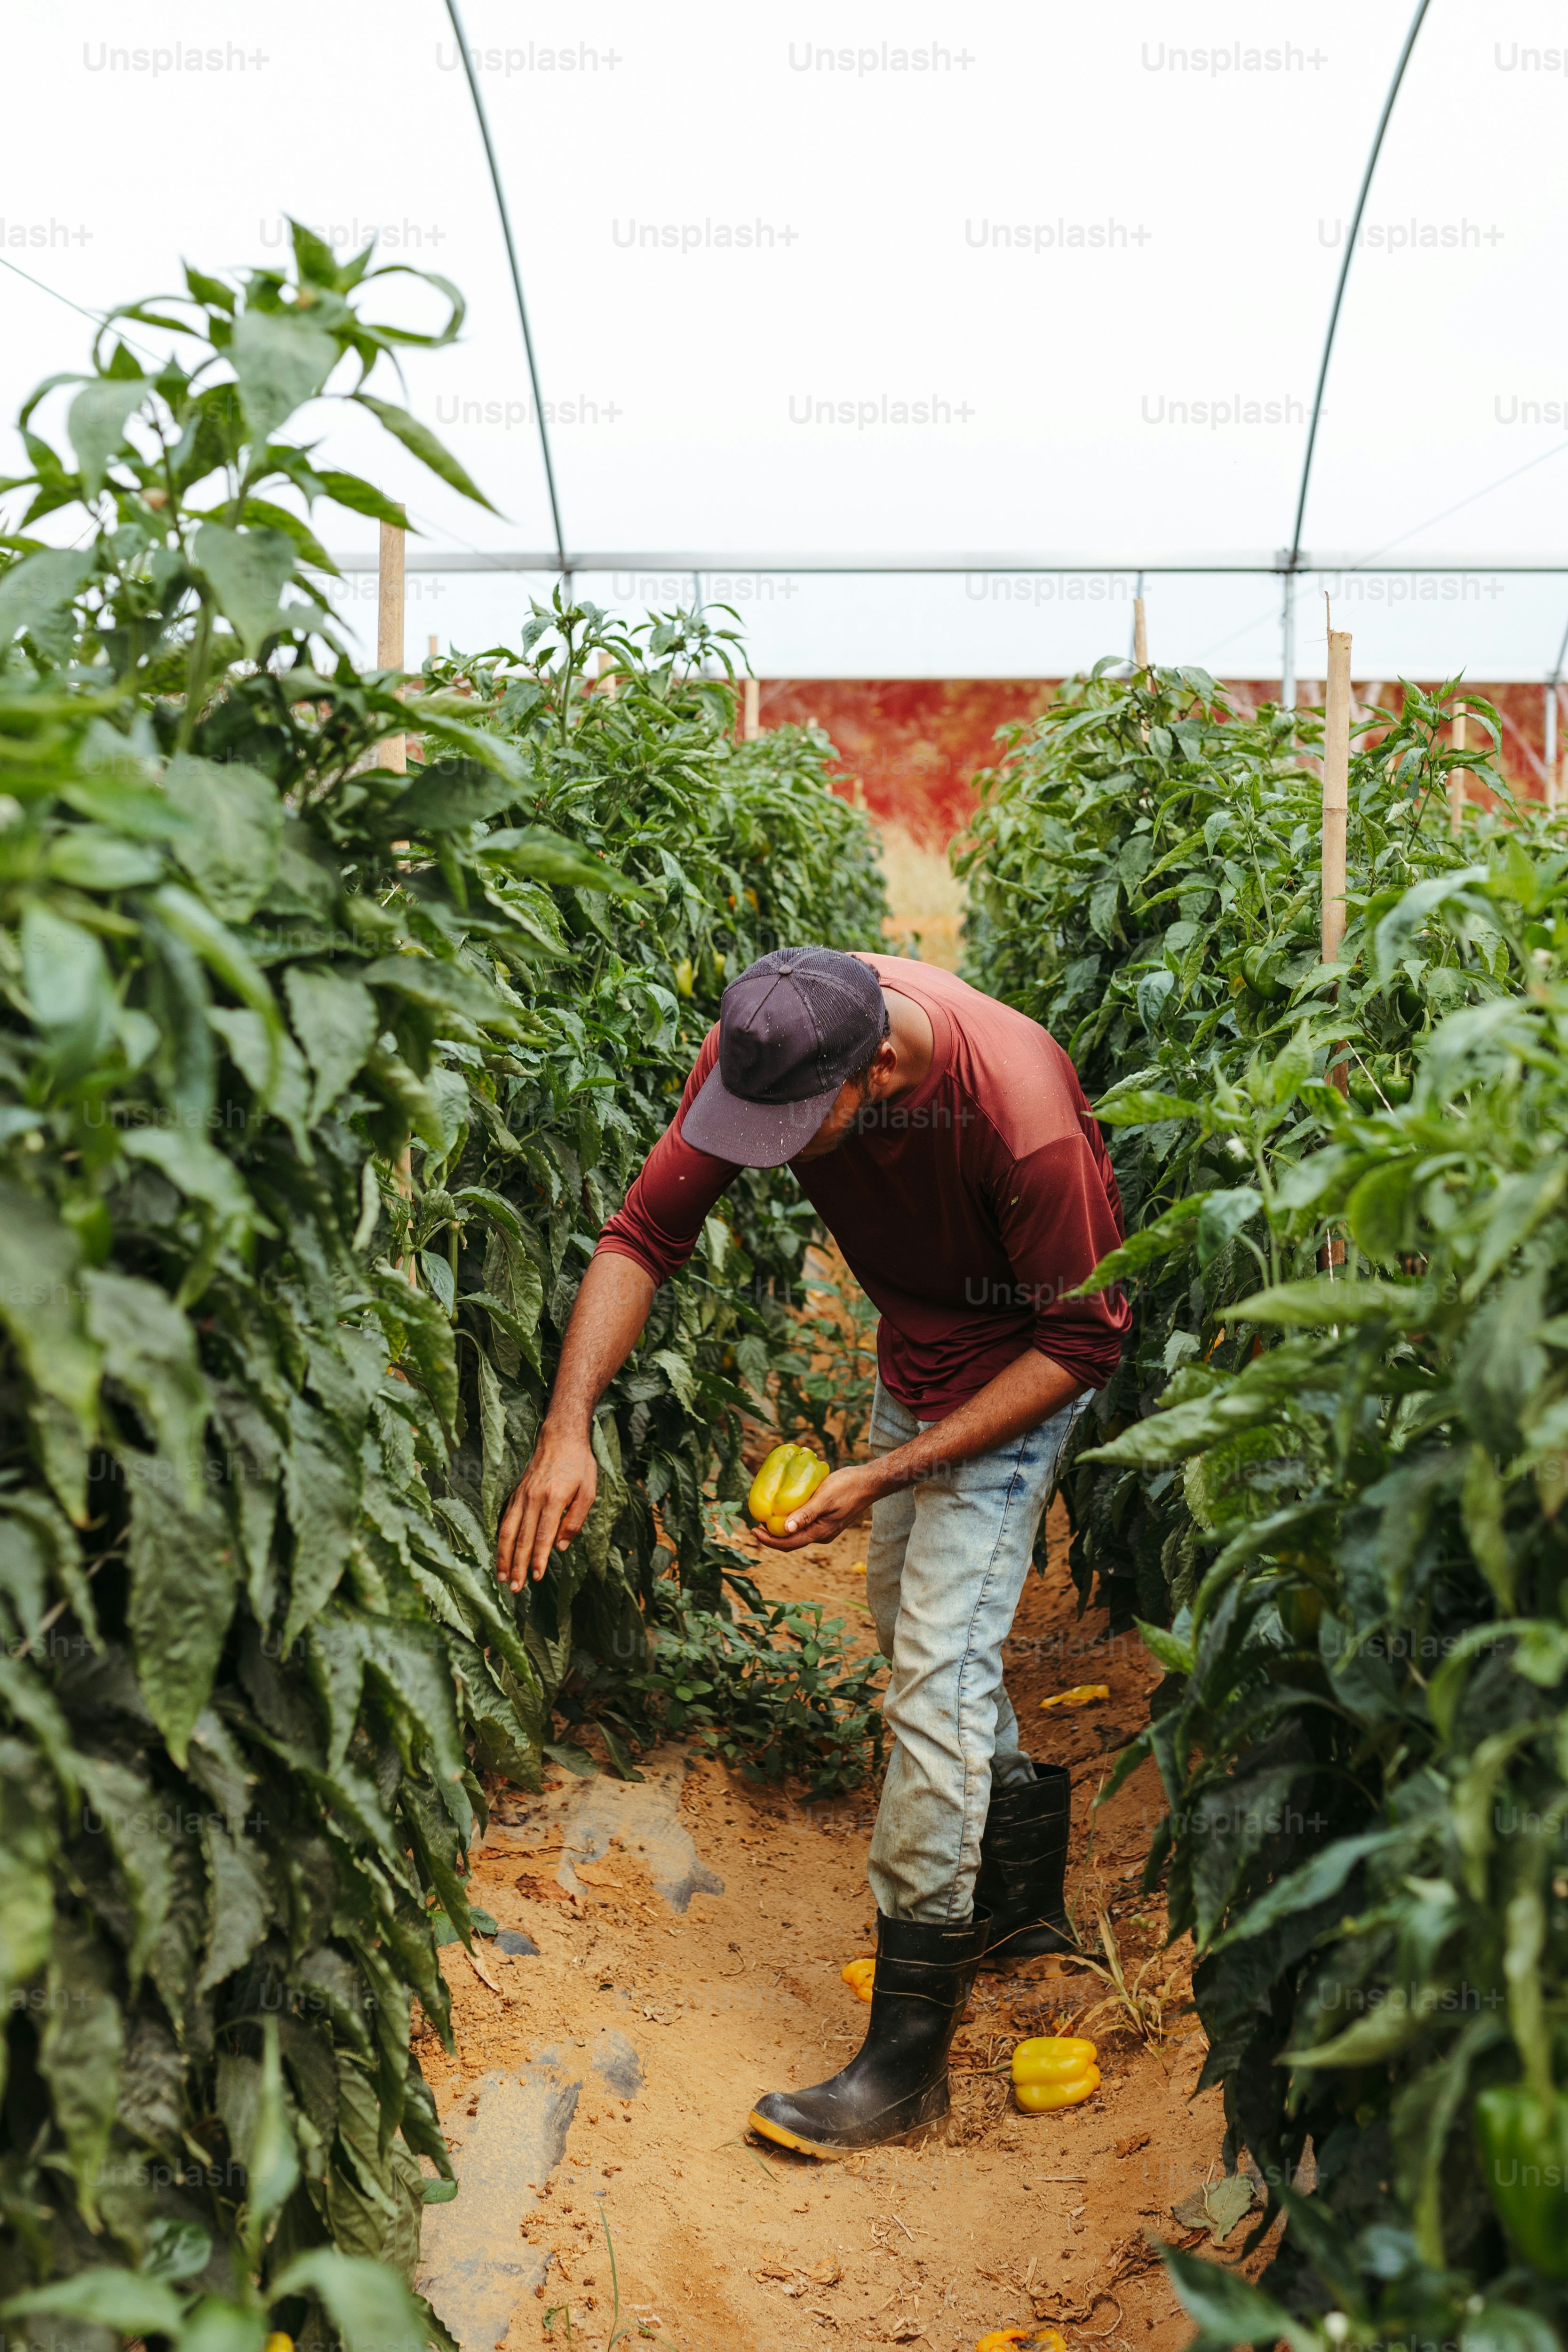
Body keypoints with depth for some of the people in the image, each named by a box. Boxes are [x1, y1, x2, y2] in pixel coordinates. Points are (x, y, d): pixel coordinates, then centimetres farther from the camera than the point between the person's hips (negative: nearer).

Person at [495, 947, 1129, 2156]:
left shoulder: (1019, 1113, -39)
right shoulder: (763, 1045, -23)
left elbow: (1082, 1343, -26)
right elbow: (646, 1234, -17)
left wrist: (886, 1474, -29)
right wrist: (569, 1425, -29)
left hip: (1022, 1362, -7)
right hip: (912, 1337, 7)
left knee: (937, 1666, -13)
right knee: (913, 1621, 18)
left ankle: (908, 2049, -5)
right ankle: (1024, 1899, 39)